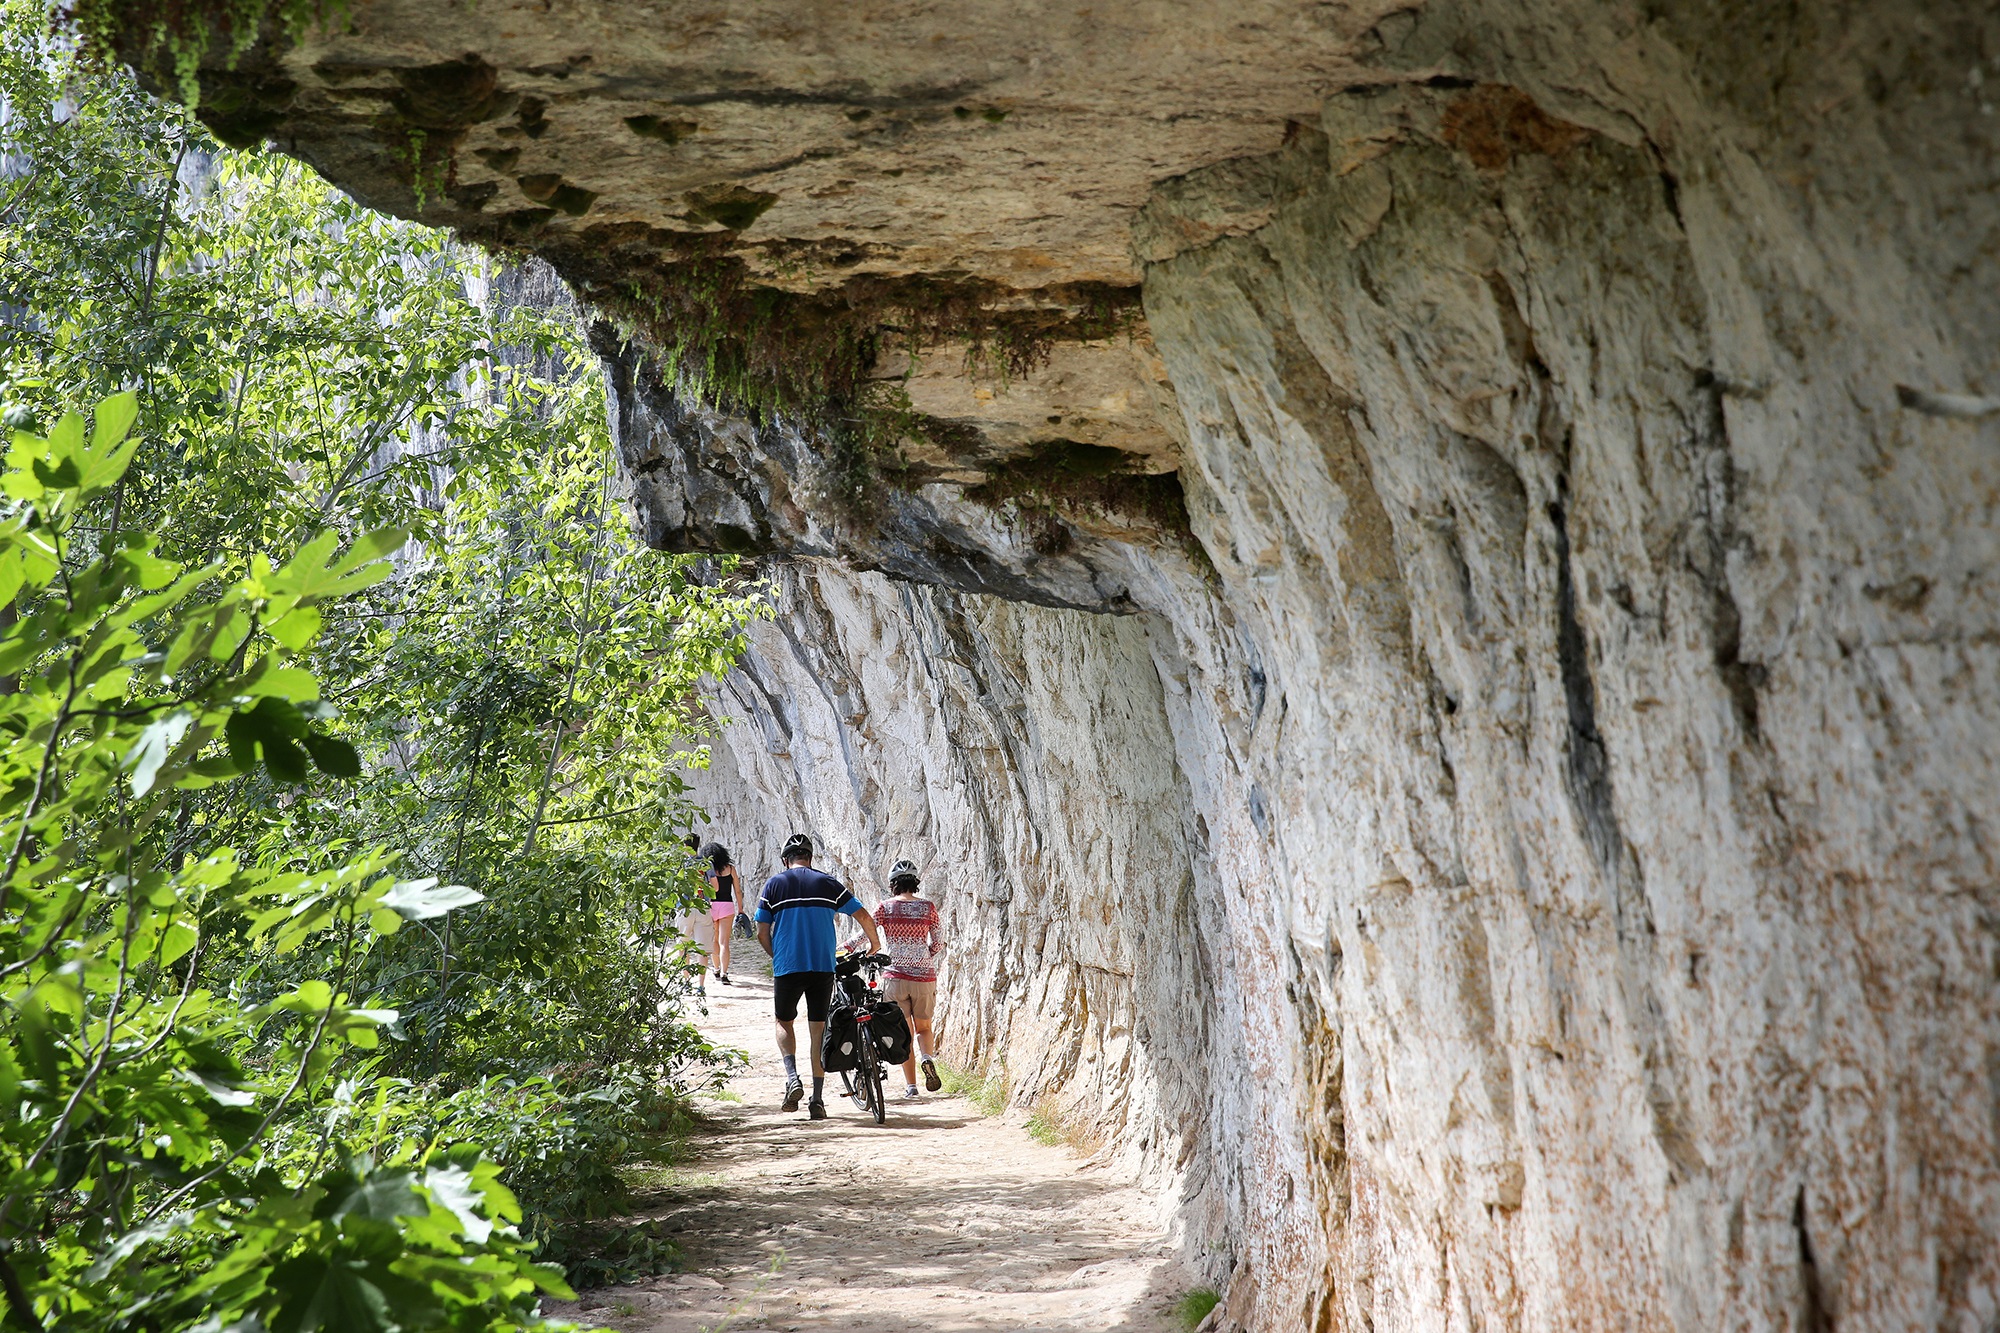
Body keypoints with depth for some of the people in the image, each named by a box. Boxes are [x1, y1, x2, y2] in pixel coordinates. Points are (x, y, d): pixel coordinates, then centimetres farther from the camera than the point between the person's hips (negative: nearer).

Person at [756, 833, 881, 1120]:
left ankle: (792, 1078, -5)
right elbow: (864, 916, 3)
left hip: (787, 968, -1)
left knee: (784, 1023, 18)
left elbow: (762, 934, 1)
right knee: (818, 1029, 7)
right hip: (823, 967, 1)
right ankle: (817, 1100, 4)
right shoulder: (828, 883, 5)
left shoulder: (774, 884, 2)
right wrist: (875, 944, 22)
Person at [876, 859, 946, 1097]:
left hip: (895, 977, -1)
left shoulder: (886, 907, -3)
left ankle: (911, 1085, 4)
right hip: (924, 977, 1)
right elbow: (938, 944, 4)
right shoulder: (928, 907, 1)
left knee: (904, 1033, 9)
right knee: (923, 1028, 17)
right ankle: (927, 1058, -15)